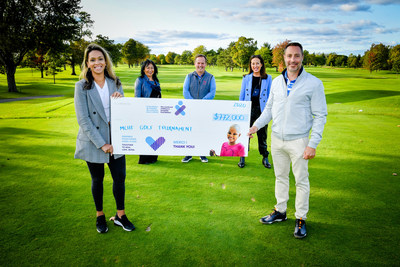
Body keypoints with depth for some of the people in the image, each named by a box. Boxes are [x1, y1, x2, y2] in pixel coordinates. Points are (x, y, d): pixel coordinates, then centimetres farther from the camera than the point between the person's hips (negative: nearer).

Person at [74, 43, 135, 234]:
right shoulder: (82, 86, -6)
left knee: (120, 177, 5)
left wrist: (121, 99, -13)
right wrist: (101, 143, -15)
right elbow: (83, 119, -11)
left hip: (115, 139, 3)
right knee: (97, 180, 12)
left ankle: (120, 215, 26)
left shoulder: (115, 83, 4)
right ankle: (100, 216, 33)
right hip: (93, 142, -2)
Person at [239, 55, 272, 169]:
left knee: (262, 134, 9)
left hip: (262, 110, 0)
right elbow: (242, 95, 8)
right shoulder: (246, 78, 6)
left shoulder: (268, 78, 4)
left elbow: (270, 95, 5)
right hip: (248, 109, 1)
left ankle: (265, 158, 23)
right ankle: (242, 158, 17)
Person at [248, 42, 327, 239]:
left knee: (301, 180, 6)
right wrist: (256, 125, 0)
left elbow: (320, 116, -7)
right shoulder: (276, 81, 7)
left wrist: (313, 144, -13)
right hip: (277, 139, 4)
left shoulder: (314, 83, -7)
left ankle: (301, 219, 22)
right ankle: (280, 211, 31)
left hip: (298, 140, -4)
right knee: (280, 177, 15)